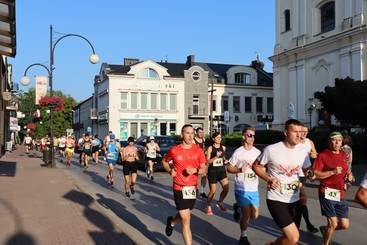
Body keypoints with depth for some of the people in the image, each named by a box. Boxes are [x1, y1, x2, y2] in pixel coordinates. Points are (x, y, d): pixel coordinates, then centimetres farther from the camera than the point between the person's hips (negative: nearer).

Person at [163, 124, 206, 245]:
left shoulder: (198, 150, -3)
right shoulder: (174, 150, -7)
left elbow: (204, 170, 0)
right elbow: (164, 162, 12)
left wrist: (195, 170, -20)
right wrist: (170, 170, -6)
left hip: (193, 188, 4)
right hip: (179, 188, -4)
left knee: (185, 215, 24)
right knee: (186, 220, -6)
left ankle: (172, 222, 57)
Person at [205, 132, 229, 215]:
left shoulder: (223, 147, 6)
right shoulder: (210, 148, -7)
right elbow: (207, 161, -10)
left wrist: (225, 161, 1)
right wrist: (216, 157, -23)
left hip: (222, 170, 4)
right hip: (212, 171, -4)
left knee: (226, 188, -7)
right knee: (213, 191, 3)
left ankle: (219, 203, 19)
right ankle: (209, 206, 27)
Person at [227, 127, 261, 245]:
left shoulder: (258, 152, 4)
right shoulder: (238, 152, -8)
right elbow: (229, 168, -4)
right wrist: (240, 170, -21)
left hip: (254, 189, 5)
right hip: (241, 188, -4)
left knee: (255, 215, 8)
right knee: (247, 215, -4)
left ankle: (238, 207, 36)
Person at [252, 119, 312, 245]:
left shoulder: (302, 152, 0)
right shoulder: (271, 150, -14)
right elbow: (256, 166, -1)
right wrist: (269, 179, -15)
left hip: (294, 200, 6)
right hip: (276, 199, -6)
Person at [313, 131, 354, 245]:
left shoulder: (343, 155, 11)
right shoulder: (323, 155, -9)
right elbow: (315, 174, -14)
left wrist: (348, 174, 4)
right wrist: (332, 172, -22)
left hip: (340, 194, 6)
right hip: (327, 193, -6)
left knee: (345, 225, 8)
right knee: (333, 223, -5)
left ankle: (325, 229, 37)